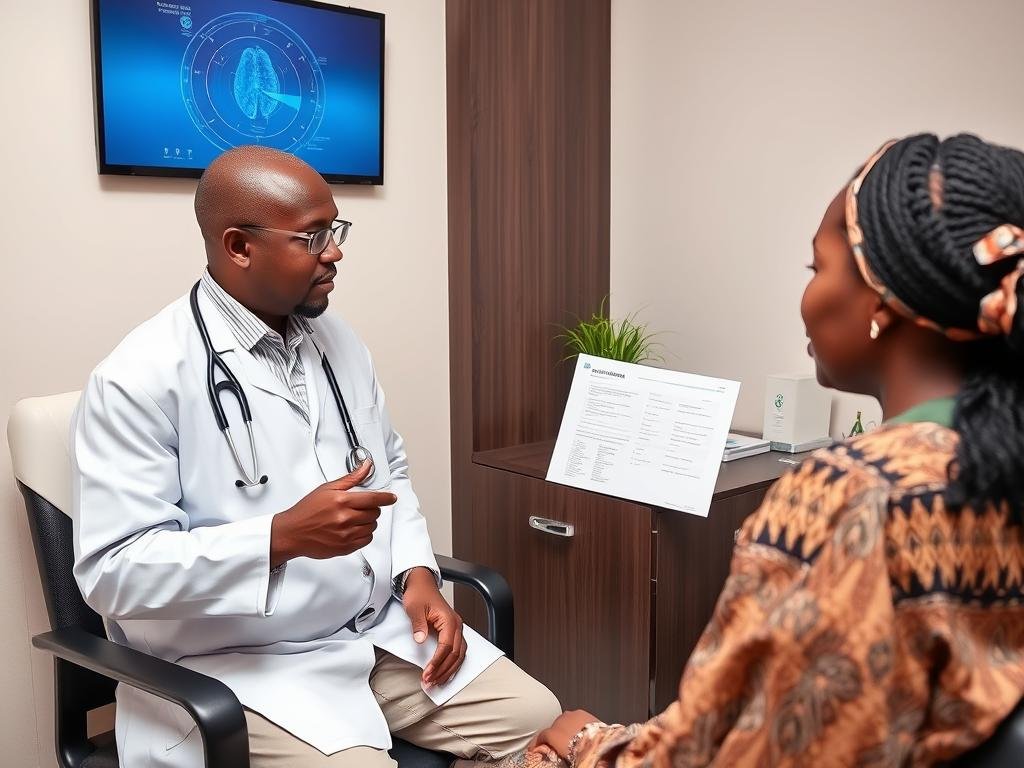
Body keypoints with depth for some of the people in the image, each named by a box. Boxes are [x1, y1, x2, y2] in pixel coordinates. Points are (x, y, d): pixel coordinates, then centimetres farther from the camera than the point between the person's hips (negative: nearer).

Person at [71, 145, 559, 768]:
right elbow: (112, 568, -18)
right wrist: (283, 536, -28)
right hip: (244, 662, -6)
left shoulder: (338, 341, 8)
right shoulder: (141, 378, -14)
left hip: (384, 629, 6)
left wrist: (418, 573, -1)